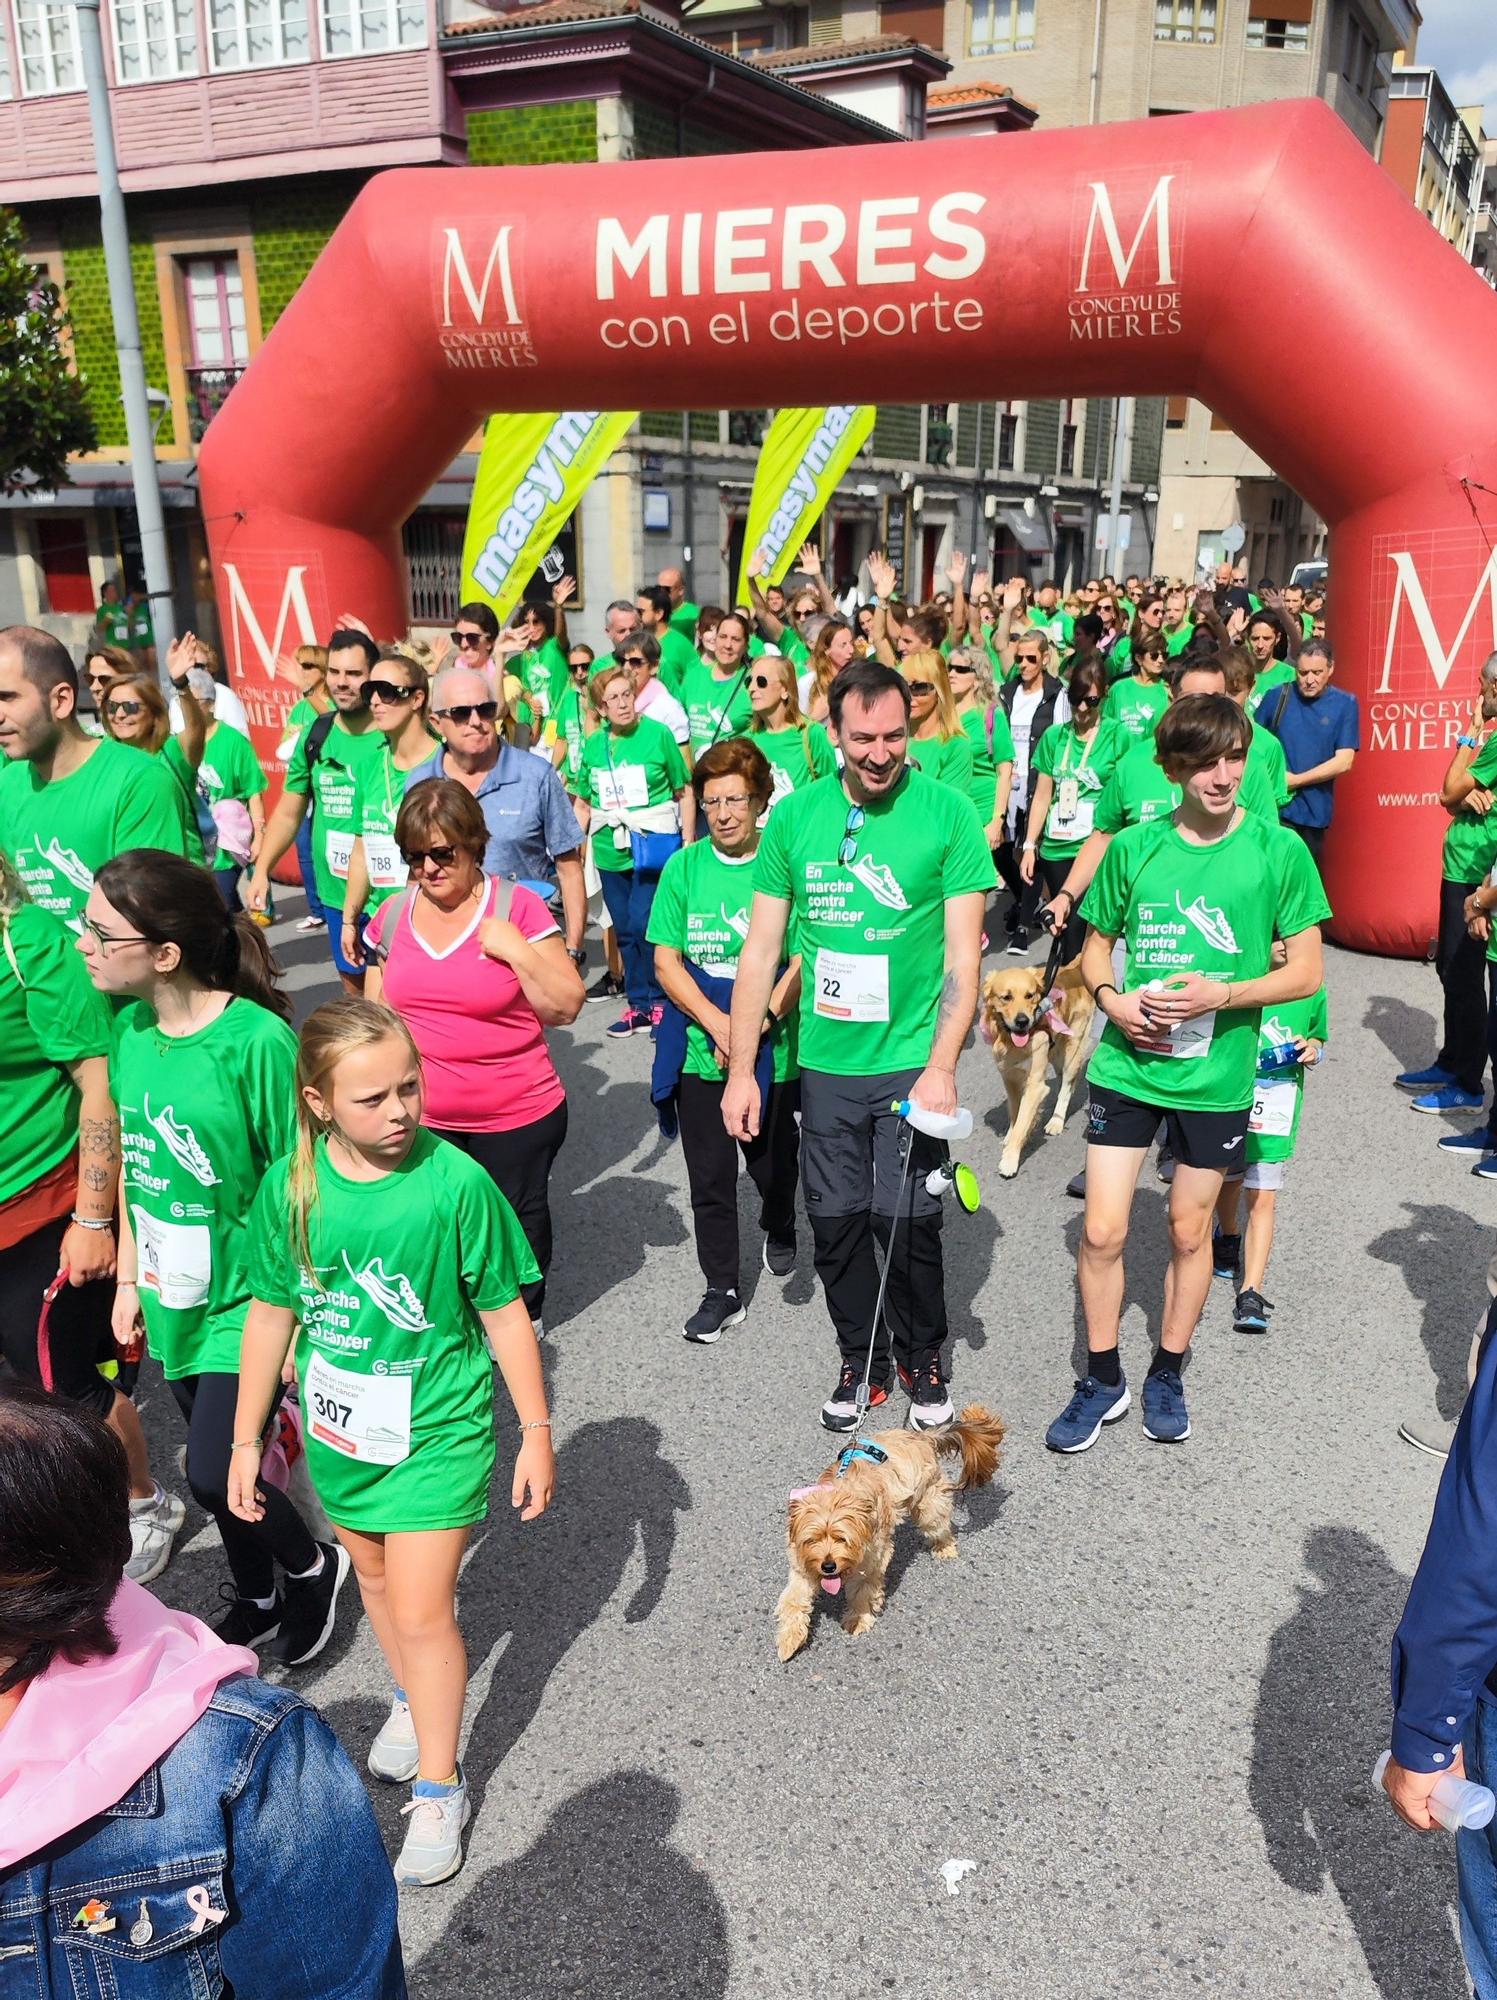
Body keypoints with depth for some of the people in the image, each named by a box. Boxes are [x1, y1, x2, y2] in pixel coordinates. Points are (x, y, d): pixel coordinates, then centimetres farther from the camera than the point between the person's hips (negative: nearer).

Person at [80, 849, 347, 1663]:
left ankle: (314, 1567, 26)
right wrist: (128, 1276, 12)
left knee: (211, 1477, -4)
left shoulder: (258, 1040, -24)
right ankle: (255, 1598, 44)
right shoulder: (132, 1030, -3)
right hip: (172, 1299, 7)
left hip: (246, 1300, -6)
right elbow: (131, 1163, 9)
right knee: (215, 1462, 19)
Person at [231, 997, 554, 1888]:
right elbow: (273, 1313, -1)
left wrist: (537, 1431, -7)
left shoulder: (455, 1181, -23)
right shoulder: (290, 1187, -13)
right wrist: (247, 1438, 5)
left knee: (420, 1610, 0)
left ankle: (439, 1788, 24)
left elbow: (505, 1312, -13)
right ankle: (413, 1696, 54)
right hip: (341, 1429, 4)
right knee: (375, 1574, 25)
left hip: (438, 1429, -4)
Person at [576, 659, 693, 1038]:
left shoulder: (658, 734, -5)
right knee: (625, 931, 10)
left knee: (644, 924, -13)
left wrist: (689, 845, -5)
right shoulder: (593, 745, 5)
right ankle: (639, 1005, 22)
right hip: (610, 851, 5)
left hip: (652, 846, -5)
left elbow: (684, 794, 0)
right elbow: (584, 802, 15)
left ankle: (659, 1002, 5)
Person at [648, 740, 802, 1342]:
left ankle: (779, 1230, 48)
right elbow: (666, 961, -2)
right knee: (709, 1178, 9)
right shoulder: (684, 867, 0)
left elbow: (803, 961, -11)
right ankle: (722, 1291, 25)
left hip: (774, 1054, -2)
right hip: (700, 1052, 2)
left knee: (772, 1165, 14)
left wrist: (756, 1028, -19)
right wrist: (718, 1024, -15)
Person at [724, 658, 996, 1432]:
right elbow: (760, 950, 3)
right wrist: (740, 1069, 0)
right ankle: (859, 1359, 32)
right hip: (825, 1061, 3)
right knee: (836, 1222, 10)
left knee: (906, 1221, 0)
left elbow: (962, 955, -7)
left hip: (910, 1061, -2)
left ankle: (922, 1357, 27)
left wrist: (941, 1066, -15)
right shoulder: (794, 816, 1)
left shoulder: (947, 812, -6)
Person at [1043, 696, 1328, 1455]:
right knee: (1101, 1230, 0)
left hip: (1215, 1075, -1)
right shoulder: (1133, 847, -2)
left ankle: (1167, 1376, 35)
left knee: (1189, 1232, 14)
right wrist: (1112, 999, -11)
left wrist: (1222, 996, -19)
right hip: (1127, 1066, 1)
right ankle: (1102, 1379, 22)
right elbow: (1095, 945, 9)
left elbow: (1305, 971, -4)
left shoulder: (1278, 851, -7)